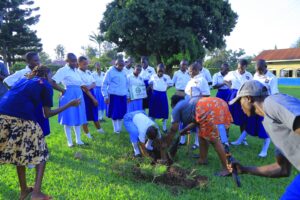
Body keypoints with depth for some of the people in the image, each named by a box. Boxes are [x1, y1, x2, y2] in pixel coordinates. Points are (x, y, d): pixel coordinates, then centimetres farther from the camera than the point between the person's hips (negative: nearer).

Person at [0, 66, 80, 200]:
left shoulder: (23, 80, 28)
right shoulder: (45, 85, 12)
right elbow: (47, 114, 9)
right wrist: (70, 104, 16)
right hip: (22, 119, -6)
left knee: (19, 153, 22)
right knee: (41, 154, 12)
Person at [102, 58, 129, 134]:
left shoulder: (123, 72, 13)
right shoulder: (110, 72, -6)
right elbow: (105, 84, -8)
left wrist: (128, 95, 17)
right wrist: (106, 96, -13)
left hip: (123, 96, 6)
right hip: (114, 96, -5)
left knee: (122, 113, 10)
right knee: (115, 113, 2)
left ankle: (120, 127, 24)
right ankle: (116, 129, 15)